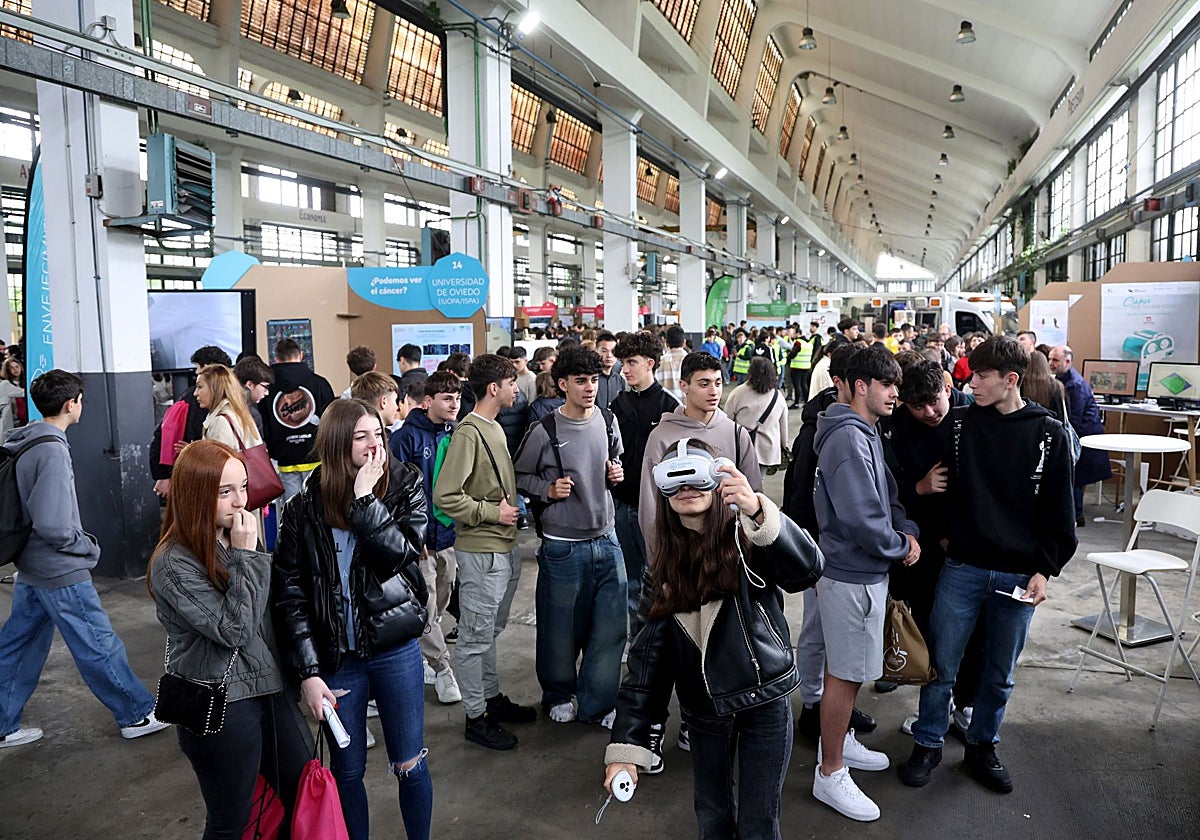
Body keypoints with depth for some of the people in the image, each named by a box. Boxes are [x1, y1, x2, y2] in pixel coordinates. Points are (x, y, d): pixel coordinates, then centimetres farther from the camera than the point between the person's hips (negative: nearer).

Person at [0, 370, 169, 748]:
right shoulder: (53, 451, -23)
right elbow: (52, 524, -28)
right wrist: (88, 546, -11)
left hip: (30, 568, 9)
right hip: (61, 572, -9)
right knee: (99, 646, 3)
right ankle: (138, 715, 16)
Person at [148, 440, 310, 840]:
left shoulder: (235, 538, 3)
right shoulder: (174, 564, -19)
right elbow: (235, 629, -23)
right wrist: (246, 557, -22)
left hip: (269, 690, 7)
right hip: (219, 708, -6)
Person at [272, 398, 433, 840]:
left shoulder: (403, 486, -4)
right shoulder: (303, 507, -6)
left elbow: (400, 552, -18)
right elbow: (289, 593, -5)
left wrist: (364, 499, -21)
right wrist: (308, 672, -9)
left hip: (396, 650, 0)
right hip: (336, 659, 0)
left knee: (410, 765, 12)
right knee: (347, 770, 15)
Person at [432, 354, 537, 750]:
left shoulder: (495, 428, 11)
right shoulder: (468, 433, -17)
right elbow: (445, 496, -23)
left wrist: (512, 506, 9)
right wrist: (492, 512, -17)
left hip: (504, 547, 9)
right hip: (481, 551, -9)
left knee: (491, 630, 21)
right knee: (475, 636, 4)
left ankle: (492, 699, 35)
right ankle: (476, 717, 16)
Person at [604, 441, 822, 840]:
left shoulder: (746, 541, -12)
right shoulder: (665, 563, -1)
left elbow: (806, 565, -33)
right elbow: (648, 654, -3)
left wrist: (757, 510, -49)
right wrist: (626, 745, -8)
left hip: (765, 700, -3)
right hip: (705, 708, 4)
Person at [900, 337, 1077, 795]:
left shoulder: (1049, 434, -2)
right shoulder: (958, 423, -1)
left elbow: (1058, 511, 0)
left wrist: (1045, 569, -4)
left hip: (1019, 576, 0)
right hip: (962, 568, 0)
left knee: (1000, 674, 13)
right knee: (941, 665, 5)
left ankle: (982, 745, 33)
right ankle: (928, 744, 24)